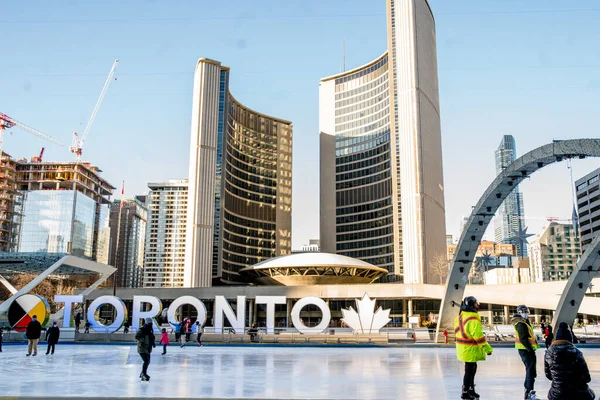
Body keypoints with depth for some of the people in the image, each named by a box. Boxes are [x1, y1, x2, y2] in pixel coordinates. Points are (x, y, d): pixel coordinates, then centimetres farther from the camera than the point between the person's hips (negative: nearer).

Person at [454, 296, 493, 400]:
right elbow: (479, 336, -24)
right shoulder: (473, 320, -24)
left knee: (472, 368, 23)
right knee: (469, 370, 3)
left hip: (462, 348, 9)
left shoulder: (460, 317, 5)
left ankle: (471, 388, 33)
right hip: (470, 350, -9)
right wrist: (488, 349, -16)